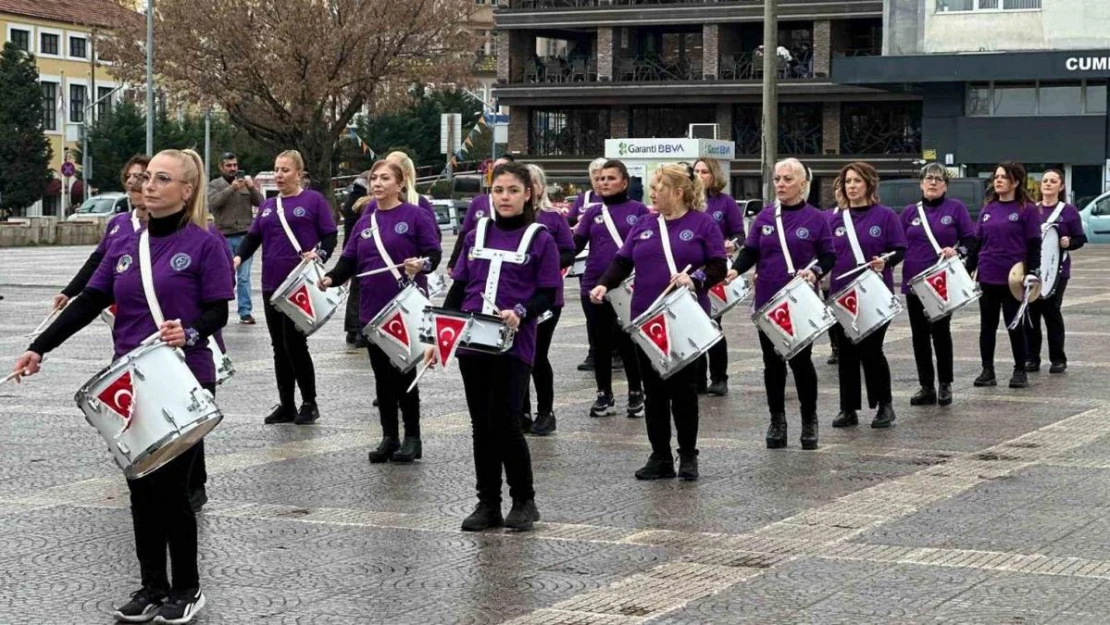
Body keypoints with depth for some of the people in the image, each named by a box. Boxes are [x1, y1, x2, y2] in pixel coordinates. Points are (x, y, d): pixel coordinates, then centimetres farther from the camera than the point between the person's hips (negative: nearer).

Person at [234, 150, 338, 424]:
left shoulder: (313, 201, 0)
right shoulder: (267, 206, 16)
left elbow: (330, 236, -2)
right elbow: (253, 237, 14)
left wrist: (320, 254, -23)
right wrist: (238, 257, -5)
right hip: (272, 284, 6)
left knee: (294, 343, -8)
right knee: (279, 347, 8)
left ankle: (309, 403, 6)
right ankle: (286, 405, 15)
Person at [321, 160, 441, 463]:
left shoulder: (415, 216, -5)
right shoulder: (365, 221, 12)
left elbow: (434, 252, -9)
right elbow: (349, 259, 9)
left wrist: (421, 264, -30)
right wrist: (332, 278, -9)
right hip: (373, 310, 6)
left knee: (404, 373, 0)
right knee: (382, 375, 9)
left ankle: (412, 438, 10)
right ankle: (389, 437, 17)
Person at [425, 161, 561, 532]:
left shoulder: (540, 240, -1)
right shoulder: (476, 236, 11)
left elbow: (548, 295, -2)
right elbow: (458, 289, 13)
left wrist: (520, 313, -21)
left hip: (513, 345, -4)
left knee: (504, 422, -9)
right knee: (481, 425, 7)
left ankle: (524, 501, 8)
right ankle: (488, 504, 16)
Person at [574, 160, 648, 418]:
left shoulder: (638, 211, 0)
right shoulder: (592, 213, 10)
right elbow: (575, 246, 3)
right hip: (594, 287, 3)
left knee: (627, 341, 3)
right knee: (600, 343, 9)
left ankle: (636, 393, 18)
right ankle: (604, 396, 20)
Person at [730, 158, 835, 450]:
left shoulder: (816, 219, -2)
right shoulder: (765, 217, 6)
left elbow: (829, 257, 0)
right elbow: (750, 251, 5)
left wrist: (815, 272, -20)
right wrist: (735, 270, -14)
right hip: (768, 301, 3)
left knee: (800, 359, -1)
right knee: (772, 361, 8)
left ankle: (809, 420, 15)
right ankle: (777, 420, 19)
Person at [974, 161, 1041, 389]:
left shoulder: (1027, 209, -4)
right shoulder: (988, 210, 10)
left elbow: (1034, 244, -6)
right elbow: (977, 241, 14)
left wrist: (1032, 272, -14)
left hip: (1013, 278, -5)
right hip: (987, 277, 5)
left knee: (1015, 324, 4)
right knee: (987, 325, 7)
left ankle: (1020, 371, 14)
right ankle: (987, 370, 15)